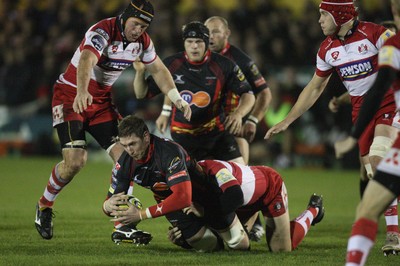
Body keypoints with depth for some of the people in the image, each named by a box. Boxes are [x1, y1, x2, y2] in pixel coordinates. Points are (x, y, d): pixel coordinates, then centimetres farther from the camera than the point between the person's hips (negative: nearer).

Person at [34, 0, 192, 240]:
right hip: (71, 96, -7)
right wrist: (81, 92, -62)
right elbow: (86, 61, -44)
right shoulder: (102, 32, -26)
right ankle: (44, 206, 8)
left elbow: (158, 70, 14)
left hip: (103, 101, 7)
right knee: (75, 161, -18)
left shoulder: (143, 41, -2)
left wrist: (177, 99, 3)